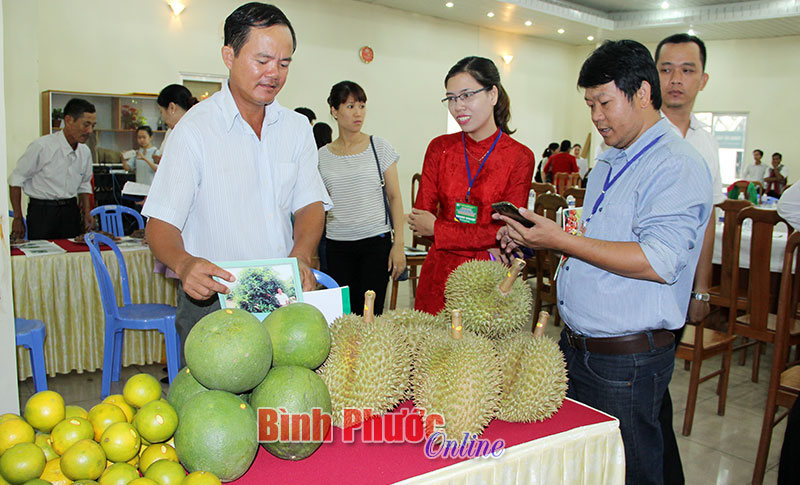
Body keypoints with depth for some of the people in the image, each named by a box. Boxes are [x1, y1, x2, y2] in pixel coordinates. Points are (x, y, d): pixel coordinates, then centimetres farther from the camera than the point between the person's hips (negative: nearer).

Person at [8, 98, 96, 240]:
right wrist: (18, 218, -5)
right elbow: (16, 179, -5)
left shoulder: (85, 152, 5)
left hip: (70, 211, 5)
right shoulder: (41, 147, -12)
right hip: (41, 212, -4)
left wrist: (87, 212, 4)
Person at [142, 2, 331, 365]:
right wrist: (184, 263, -31)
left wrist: (301, 256, -13)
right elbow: (161, 224, -9)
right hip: (212, 300, -4)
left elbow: (311, 203, 7)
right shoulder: (195, 129, -6)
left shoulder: (297, 127, 9)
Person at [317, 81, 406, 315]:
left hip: (376, 242, -2)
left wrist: (399, 244, -5)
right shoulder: (323, 155, 7)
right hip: (337, 245, 2)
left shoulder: (379, 147, 2)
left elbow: (394, 197, 2)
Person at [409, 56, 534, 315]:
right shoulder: (440, 148, 3)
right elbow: (420, 219, -2)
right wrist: (485, 243, -13)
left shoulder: (520, 157, -5)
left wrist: (437, 229, -11)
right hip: (439, 275, 2)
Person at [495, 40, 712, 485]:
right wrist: (536, 239, 7)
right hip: (576, 347, 9)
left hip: (627, 361, -9)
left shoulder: (677, 166, -15)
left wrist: (560, 240, -24)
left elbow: (658, 261, -26)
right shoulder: (610, 161, 15)